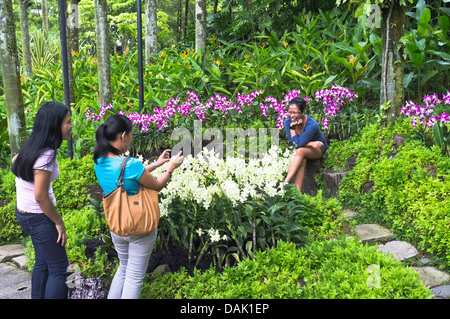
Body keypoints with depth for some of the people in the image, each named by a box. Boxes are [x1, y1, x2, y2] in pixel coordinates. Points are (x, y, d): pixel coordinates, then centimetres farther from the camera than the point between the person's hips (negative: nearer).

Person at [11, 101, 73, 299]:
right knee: (58, 268, 2)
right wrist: (59, 223, -15)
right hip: (38, 217, -9)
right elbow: (40, 196, -25)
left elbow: (15, 161, 25)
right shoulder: (46, 155, -26)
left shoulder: (31, 146, 2)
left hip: (24, 213, 9)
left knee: (42, 263, 22)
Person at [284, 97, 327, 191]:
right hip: (303, 148, 4)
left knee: (300, 151, -35)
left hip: (318, 149, -4)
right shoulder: (288, 121, -15)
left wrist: (292, 127, -30)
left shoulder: (312, 125, -30)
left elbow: (298, 144, -31)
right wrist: (311, 144, -25)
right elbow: (293, 143, -16)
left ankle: (285, 183, -41)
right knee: (301, 161, -32)